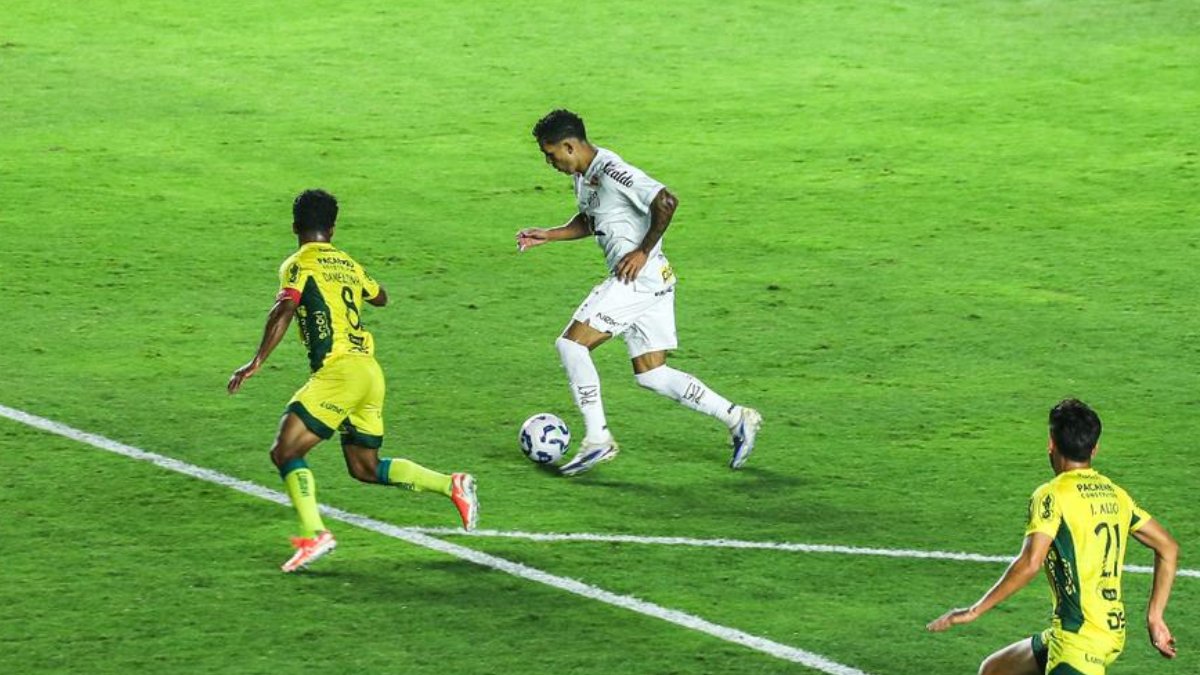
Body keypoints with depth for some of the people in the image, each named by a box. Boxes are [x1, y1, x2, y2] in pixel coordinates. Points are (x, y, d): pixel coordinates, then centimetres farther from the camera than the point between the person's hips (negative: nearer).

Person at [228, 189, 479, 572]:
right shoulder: (348, 264, 19)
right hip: (370, 371, 7)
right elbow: (380, 297, 38)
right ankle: (452, 486, 11)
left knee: (285, 451, -7)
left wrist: (257, 361, -22)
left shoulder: (299, 265, -2)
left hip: (339, 369, -7)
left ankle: (313, 534, -24)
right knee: (366, 469, 19)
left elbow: (284, 310, -19)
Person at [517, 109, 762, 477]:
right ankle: (737, 418, 11)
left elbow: (666, 202, -25)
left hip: (640, 276, -10)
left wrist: (644, 251, -19)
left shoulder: (611, 171, -17)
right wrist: (547, 236, 19)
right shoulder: (583, 175, 14)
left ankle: (597, 438, -9)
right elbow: (589, 222, 32)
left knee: (571, 344, -11)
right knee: (650, 374, 10)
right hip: (653, 282, 10)